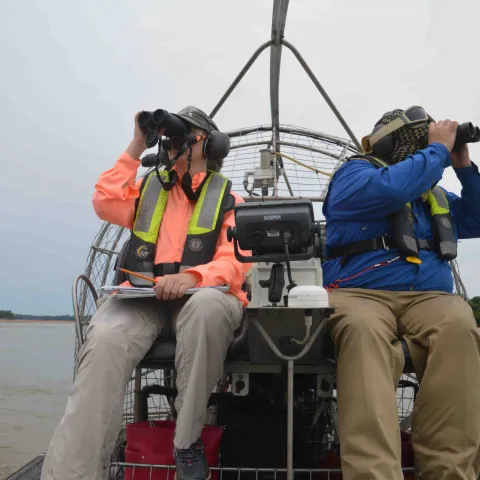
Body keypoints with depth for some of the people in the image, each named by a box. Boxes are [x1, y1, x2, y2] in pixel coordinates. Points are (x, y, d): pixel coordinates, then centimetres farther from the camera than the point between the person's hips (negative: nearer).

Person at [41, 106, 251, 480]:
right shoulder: (150, 187, 23)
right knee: (105, 339, -32)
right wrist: (136, 148, 9)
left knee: (207, 306, -40)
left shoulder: (229, 200, 10)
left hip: (201, 297, -2)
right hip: (145, 295, 2)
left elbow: (235, 262, -4)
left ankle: (188, 441, -24)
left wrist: (193, 277, -25)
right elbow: (105, 204, 6)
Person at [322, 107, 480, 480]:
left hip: (429, 296, 5)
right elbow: (394, 189, -12)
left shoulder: (433, 193, 29)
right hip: (360, 294, -4)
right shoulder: (354, 172, 9)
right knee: (364, 330, -40)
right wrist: (439, 149, 2)